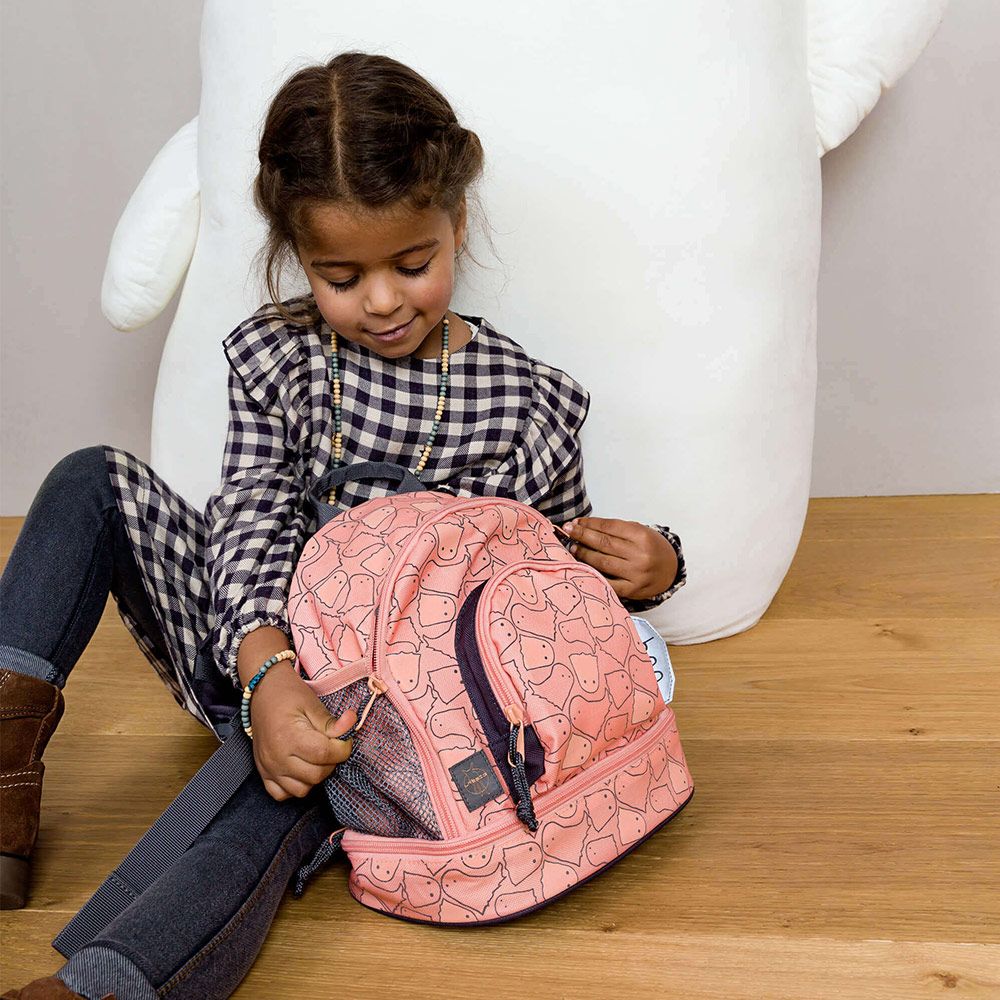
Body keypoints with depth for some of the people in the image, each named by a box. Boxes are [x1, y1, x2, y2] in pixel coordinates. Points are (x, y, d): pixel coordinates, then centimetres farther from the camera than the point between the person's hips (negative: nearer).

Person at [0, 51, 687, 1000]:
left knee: (282, 799, -37)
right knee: (93, 482, -9)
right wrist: (266, 670, -30)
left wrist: (647, 566, -15)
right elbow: (252, 526, -11)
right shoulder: (274, 354, 0)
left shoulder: (528, 401, -4)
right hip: (252, 651, 4)